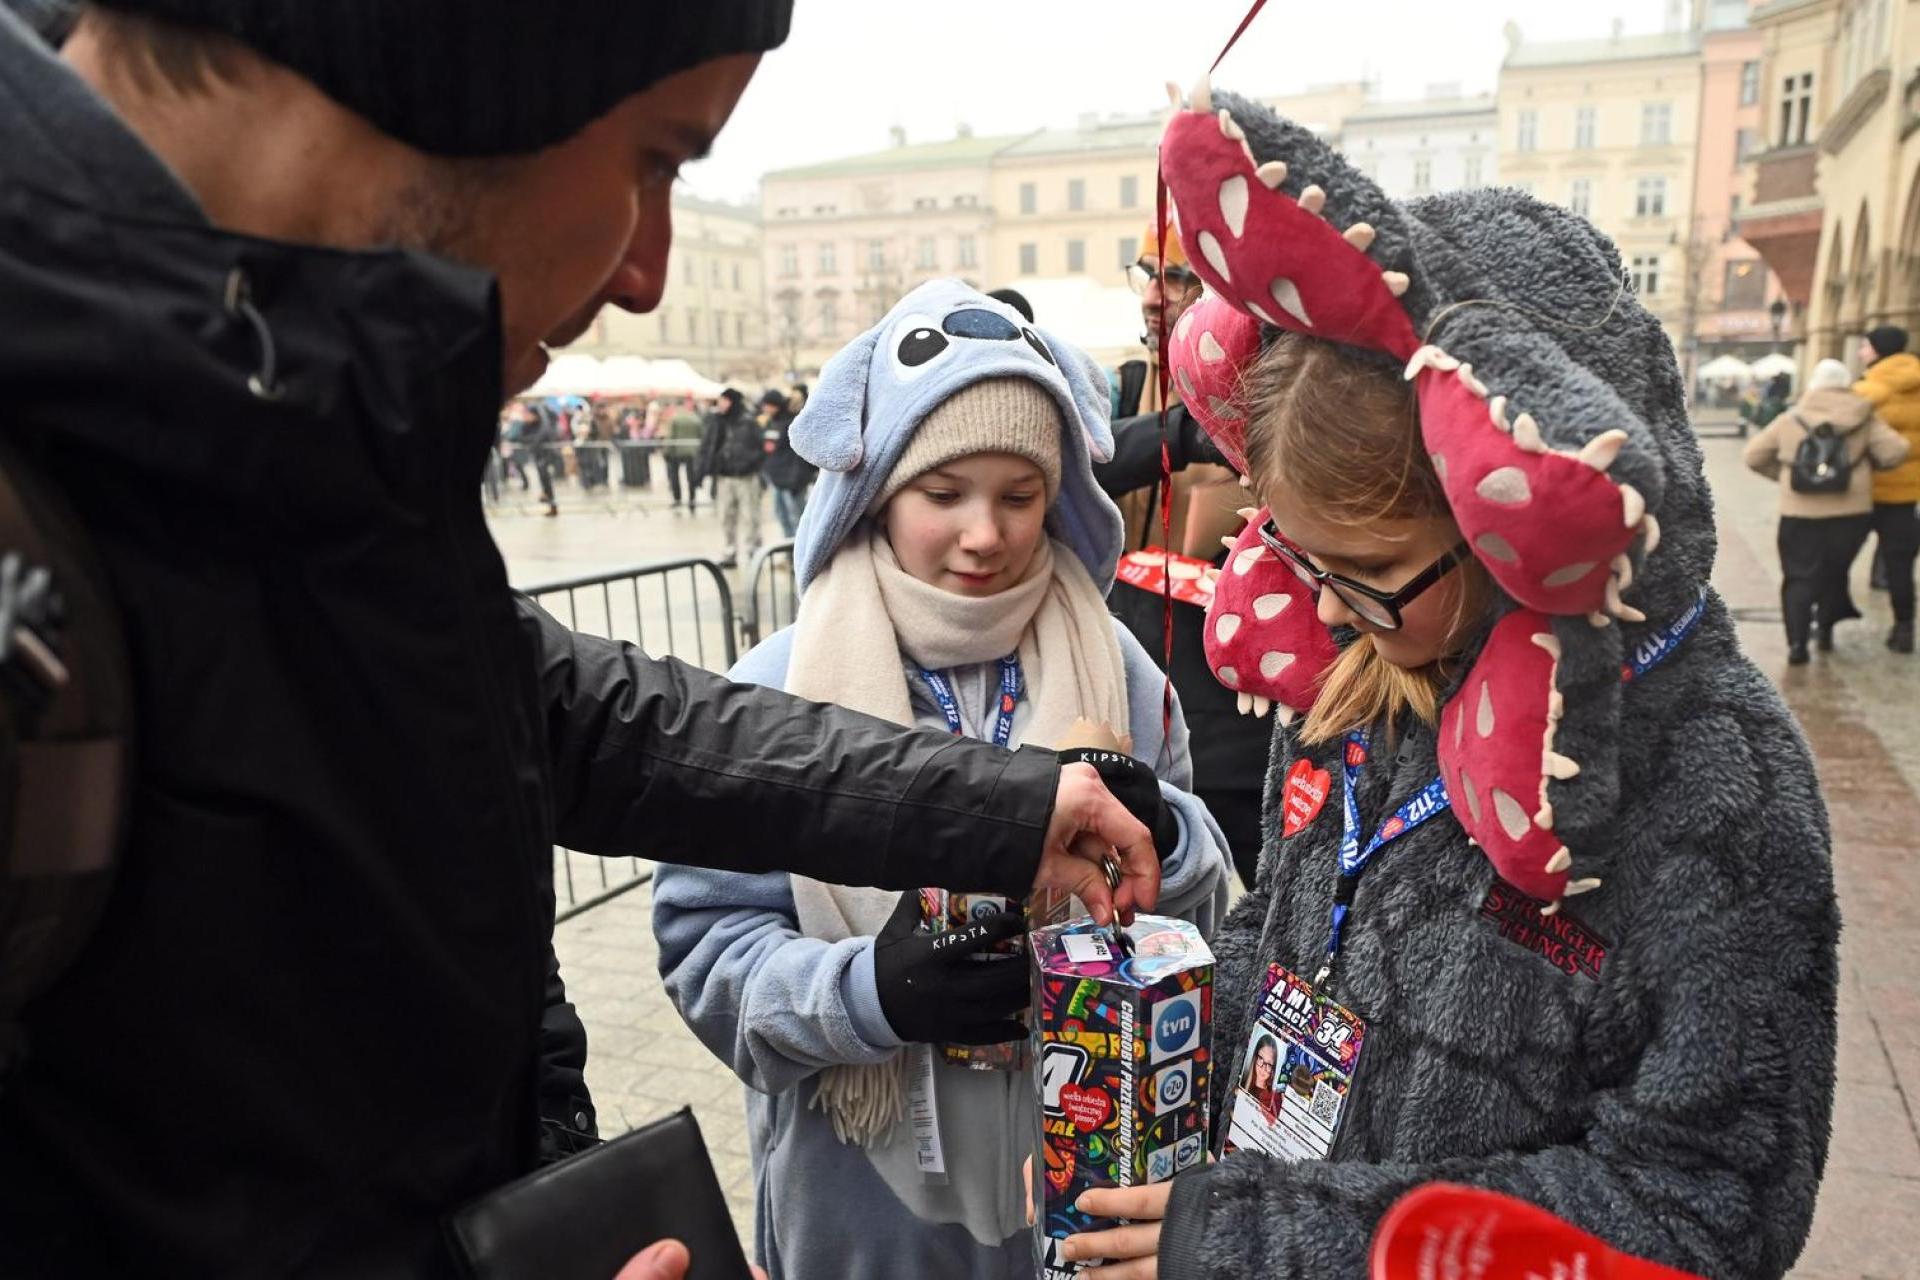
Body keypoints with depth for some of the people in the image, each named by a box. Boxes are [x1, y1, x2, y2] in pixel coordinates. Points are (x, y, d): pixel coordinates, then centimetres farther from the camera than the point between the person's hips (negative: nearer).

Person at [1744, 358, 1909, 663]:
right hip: (1851, 512, 1)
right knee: (1835, 572, 21)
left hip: (1800, 512, -1)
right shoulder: (1863, 420, 0)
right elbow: (1895, 452, -8)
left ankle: (1797, 643, -11)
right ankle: (1825, 628, 31)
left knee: (1800, 576, 2)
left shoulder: (1790, 419, 3)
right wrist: (1869, 463, 12)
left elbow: (1754, 456, 8)